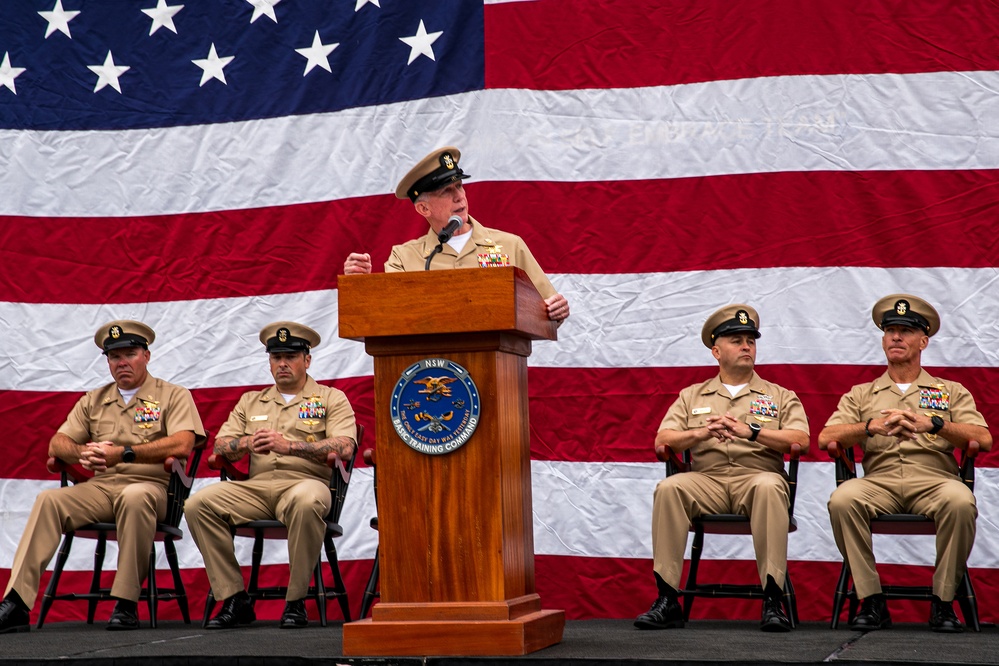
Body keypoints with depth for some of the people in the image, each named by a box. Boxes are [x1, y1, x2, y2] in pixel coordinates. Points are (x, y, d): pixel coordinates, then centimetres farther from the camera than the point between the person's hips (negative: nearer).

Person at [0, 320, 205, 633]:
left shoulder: (173, 396, 8)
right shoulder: (93, 401, 23)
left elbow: (182, 444, -10)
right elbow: (57, 444, 17)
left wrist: (123, 452, -16)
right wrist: (82, 452, -8)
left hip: (149, 486, -4)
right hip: (99, 487, 4)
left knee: (134, 497, -39)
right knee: (49, 500, -24)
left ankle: (126, 604, -33)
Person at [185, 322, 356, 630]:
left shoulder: (332, 399, 13)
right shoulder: (250, 402, 26)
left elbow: (344, 447, -4)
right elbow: (220, 444, 18)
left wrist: (290, 446, -15)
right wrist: (247, 444, -5)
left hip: (304, 481, -4)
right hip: (256, 486, 4)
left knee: (306, 501, -41)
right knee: (198, 504, -22)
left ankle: (296, 601, -27)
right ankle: (234, 599, -17)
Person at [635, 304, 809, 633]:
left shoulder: (780, 396, 17)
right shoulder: (692, 396, 22)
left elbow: (801, 440, 0)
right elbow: (662, 439, 9)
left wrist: (751, 432, -13)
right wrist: (702, 433, -10)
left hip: (756, 476, -1)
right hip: (707, 480, 1)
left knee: (769, 487, -37)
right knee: (668, 488, -30)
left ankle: (773, 602, -36)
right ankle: (667, 601, -28)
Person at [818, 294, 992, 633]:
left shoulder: (952, 392, 22)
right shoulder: (860, 395, 24)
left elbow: (984, 439, 5)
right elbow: (825, 438, 8)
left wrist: (934, 424, -11)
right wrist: (873, 426, -9)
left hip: (934, 479, -1)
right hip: (879, 480, 1)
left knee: (960, 501, -36)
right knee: (842, 499, -33)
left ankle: (943, 602, -20)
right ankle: (872, 602, -24)